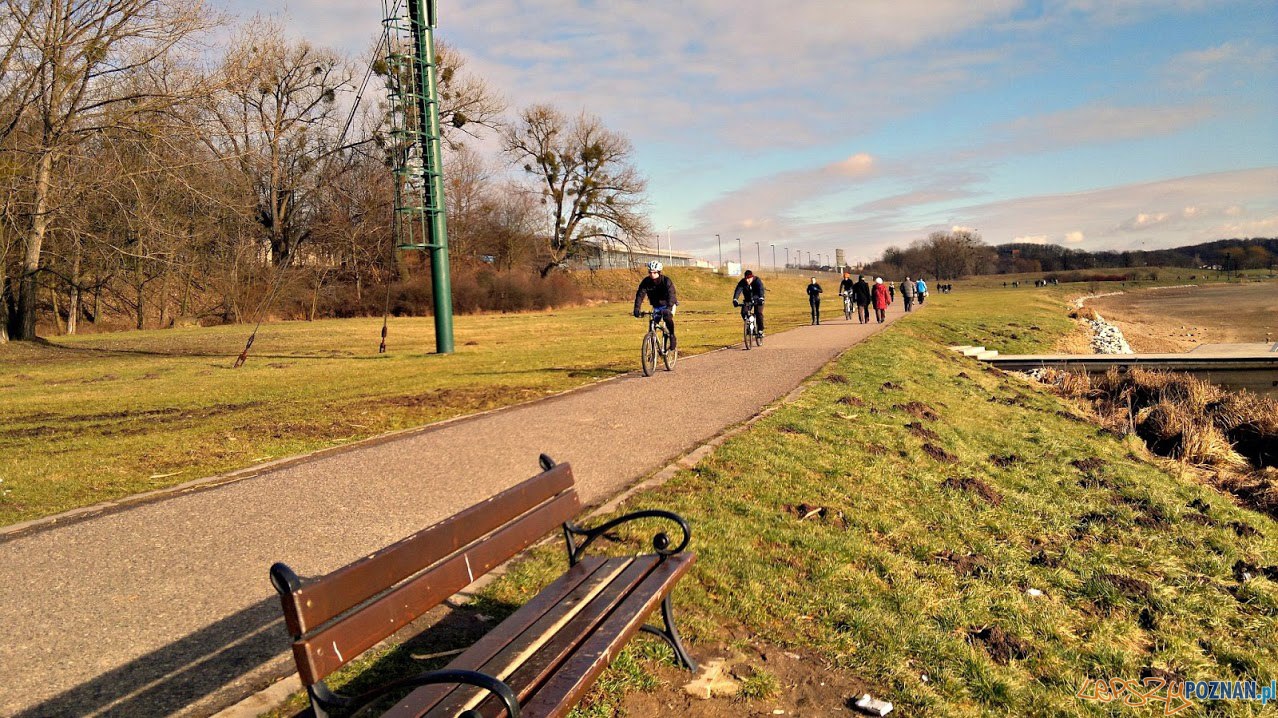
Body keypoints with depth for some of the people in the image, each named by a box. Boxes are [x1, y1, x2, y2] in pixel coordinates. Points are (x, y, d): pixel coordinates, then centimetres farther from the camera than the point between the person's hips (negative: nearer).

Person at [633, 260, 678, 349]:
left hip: (668, 305, -4)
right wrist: (637, 308, -39)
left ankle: (672, 338, -12)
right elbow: (640, 294, -23)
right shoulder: (646, 281, -15)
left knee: (667, 318, -31)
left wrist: (668, 308, -53)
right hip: (656, 306, 4)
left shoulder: (666, 280, -25)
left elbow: (671, 294, -37)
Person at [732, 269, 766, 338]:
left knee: (758, 313, -22)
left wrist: (761, 299, -59)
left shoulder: (757, 281, -25)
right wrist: (735, 300, -50)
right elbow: (738, 290, -32)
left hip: (757, 299, -3)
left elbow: (761, 290, -40)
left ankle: (760, 330, -8)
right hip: (747, 300, 3)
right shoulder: (742, 282, -19)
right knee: (743, 313, -18)